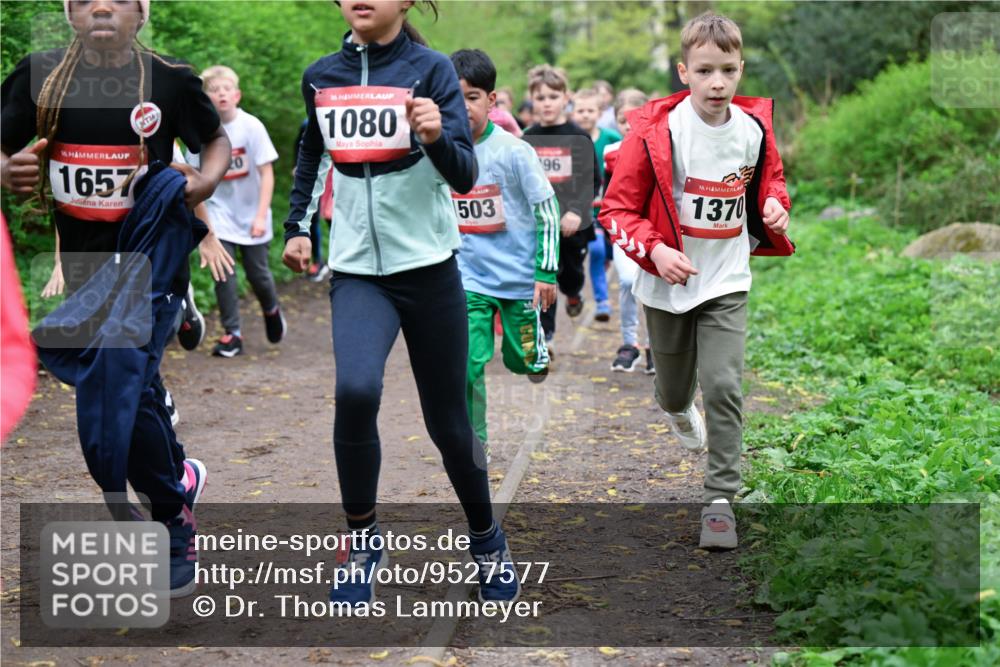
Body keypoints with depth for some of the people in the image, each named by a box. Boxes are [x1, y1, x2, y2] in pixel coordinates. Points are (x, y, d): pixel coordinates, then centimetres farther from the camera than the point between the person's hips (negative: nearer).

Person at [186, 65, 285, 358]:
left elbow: (267, 173, -12)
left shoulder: (251, 126, -13)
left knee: (258, 273, 8)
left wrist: (261, 215, -18)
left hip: (250, 214, -1)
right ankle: (232, 334, 1)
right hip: (219, 213, 1)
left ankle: (272, 310, 39)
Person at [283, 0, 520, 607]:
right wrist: (297, 226, 14)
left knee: (447, 421, 5)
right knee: (355, 390, -25)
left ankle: (488, 541, 33)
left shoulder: (431, 68, -7)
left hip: (428, 267, -2)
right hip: (356, 271, 2)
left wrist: (436, 136, -34)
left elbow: (464, 177, -15)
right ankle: (363, 541, -3)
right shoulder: (320, 77, 4)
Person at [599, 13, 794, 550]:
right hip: (668, 284, -1)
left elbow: (770, 180, 17)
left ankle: (720, 499, 0)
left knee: (723, 385, -11)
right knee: (674, 387, 17)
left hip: (727, 283, 1)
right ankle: (678, 410, 56)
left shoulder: (754, 128, -5)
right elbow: (618, 210, -11)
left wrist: (774, 208, -6)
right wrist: (654, 251, -27)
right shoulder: (655, 131, -17)